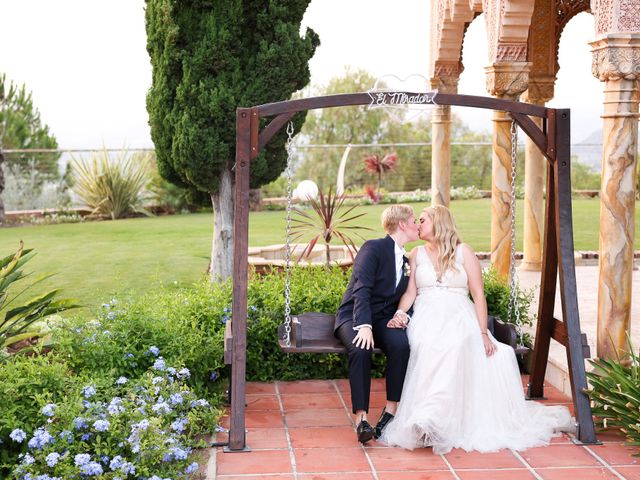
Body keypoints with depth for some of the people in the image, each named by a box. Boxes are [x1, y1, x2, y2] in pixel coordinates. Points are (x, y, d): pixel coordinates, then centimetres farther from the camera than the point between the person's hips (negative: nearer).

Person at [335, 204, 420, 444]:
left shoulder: (406, 261, 16)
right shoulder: (373, 248, -8)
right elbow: (361, 289, -19)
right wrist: (364, 325, -31)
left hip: (383, 318, 5)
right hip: (354, 316, -5)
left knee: (400, 343, -29)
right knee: (361, 349, -36)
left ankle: (390, 410, -20)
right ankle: (361, 417, -33)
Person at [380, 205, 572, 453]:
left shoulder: (463, 252, 11)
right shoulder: (417, 254, 19)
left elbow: (478, 295, 4)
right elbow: (410, 292, 9)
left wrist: (483, 333, -7)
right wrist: (400, 312, -13)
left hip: (458, 318, 0)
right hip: (427, 318, 1)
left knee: (455, 345, -36)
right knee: (428, 346, -35)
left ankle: (433, 417, -41)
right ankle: (425, 421, -46)